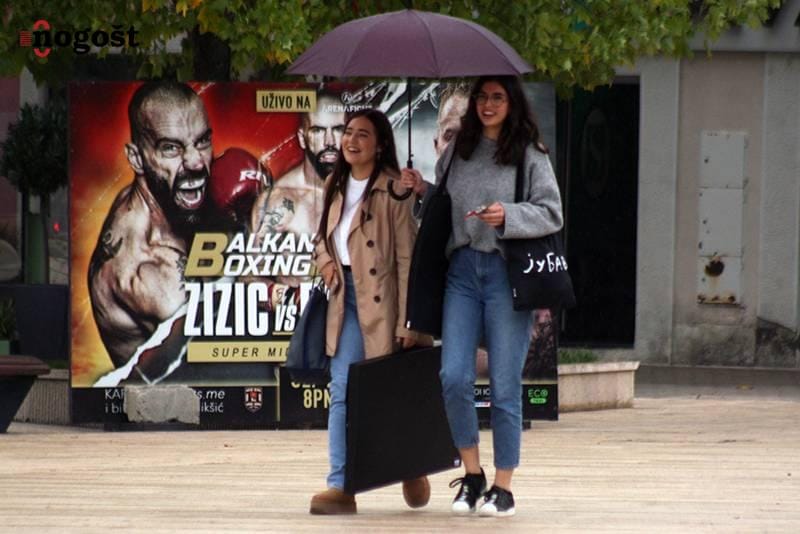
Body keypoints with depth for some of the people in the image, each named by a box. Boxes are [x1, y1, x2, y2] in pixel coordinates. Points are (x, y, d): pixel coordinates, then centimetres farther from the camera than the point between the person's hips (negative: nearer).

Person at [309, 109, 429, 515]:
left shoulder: (393, 190, -10)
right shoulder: (335, 185, 10)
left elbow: (406, 257, -12)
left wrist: (408, 321, -16)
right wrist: (326, 261, 1)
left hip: (381, 298, -6)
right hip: (344, 295, 6)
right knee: (342, 392, -2)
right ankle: (340, 486, -5)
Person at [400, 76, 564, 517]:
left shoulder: (530, 154, 0)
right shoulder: (457, 150, 13)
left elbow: (552, 214, -4)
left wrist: (508, 216, -18)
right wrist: (422, 189, 3)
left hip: (507, 270, -4)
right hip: (463, 268, 4)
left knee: (504, 385, -1)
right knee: (453, 377, -6)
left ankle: (503, 488, 8)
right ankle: (472, 475, 10)